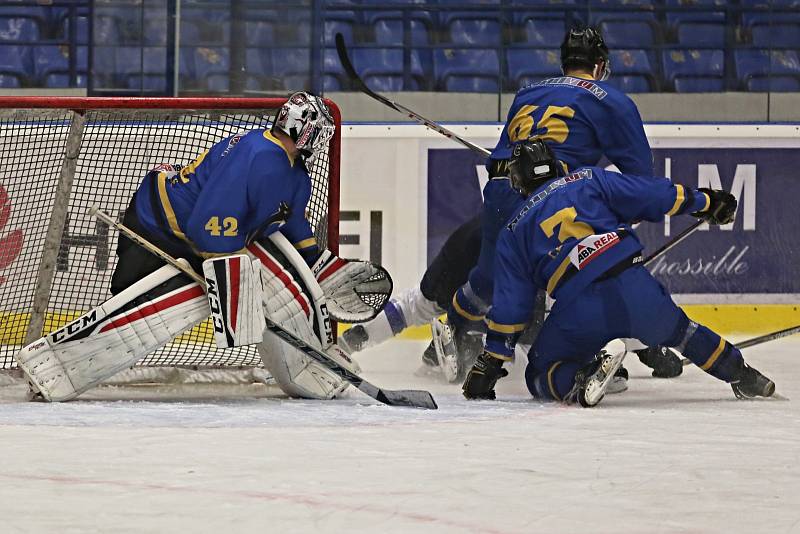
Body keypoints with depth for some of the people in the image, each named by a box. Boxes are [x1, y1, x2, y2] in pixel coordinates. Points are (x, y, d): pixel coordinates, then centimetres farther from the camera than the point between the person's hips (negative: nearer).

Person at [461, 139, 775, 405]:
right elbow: (653, 195, 13)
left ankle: (580, 381, -16)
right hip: (635, 291, 2)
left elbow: (509, 305, 15)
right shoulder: (589, 180, 17)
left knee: (540, 374, 16)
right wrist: (703, 201, 27)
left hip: (578, 312, -2)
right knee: (677, 330, 32)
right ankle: (743, 378, 35)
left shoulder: (512, 234, 18)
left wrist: (489, 366, 20)